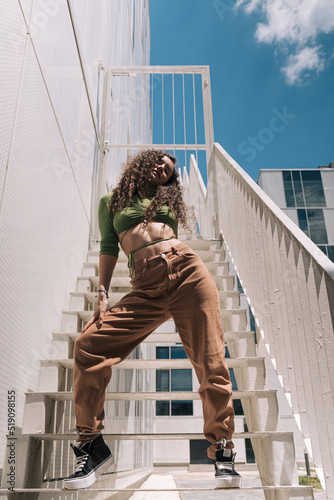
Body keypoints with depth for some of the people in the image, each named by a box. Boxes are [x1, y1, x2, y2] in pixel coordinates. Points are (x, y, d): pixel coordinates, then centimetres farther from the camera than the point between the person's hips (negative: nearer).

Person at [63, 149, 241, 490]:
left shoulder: (166, 198, 28)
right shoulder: (111, 200, 23)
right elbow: (108, 246, 14)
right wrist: (102, 292, 3)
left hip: (187, 271, 2)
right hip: (146, 288, -1)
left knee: (210, 363, -7)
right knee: (88, 344, -16)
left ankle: (221, 450, 10)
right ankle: (92, 445, 0)